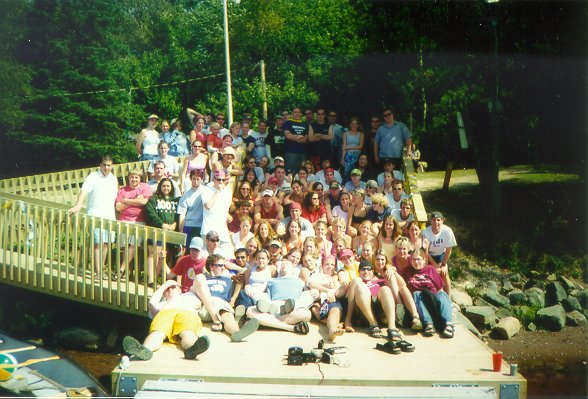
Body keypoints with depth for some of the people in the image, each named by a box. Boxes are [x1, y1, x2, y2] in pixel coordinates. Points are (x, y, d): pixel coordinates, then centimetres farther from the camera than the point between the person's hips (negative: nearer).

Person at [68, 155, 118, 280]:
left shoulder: (113, 179, 13)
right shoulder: (93, 177, -6)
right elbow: (84, 190, -21)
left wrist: (114, 215, 16)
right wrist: (78, 205, -36)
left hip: (110, 216, 6)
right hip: (95, 215, -5)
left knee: (106, 243, 9)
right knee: (98, 243, -10)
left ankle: (101, 269, 20)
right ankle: (97, 272, -8)